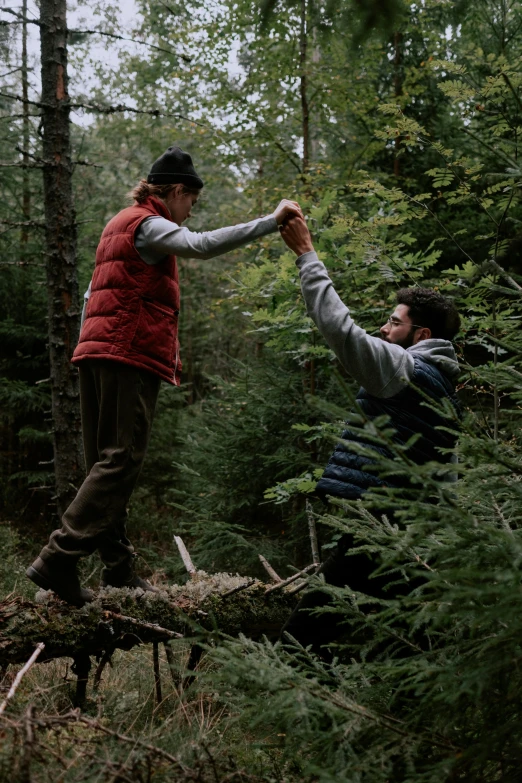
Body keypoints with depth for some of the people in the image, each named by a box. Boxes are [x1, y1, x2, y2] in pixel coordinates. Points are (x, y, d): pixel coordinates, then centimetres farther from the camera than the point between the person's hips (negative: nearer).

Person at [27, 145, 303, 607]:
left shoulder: (121, 224, 26)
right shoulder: (148, 225, -4)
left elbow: (94, 295, 25)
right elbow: (201, 245, -23)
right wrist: (271, 222, -24)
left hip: (99, 352, 10)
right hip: (131, 355, -10)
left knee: (107, 463, 5)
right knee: (121, 461, -12)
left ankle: (118, 568, 8)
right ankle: (59, 559, -17)